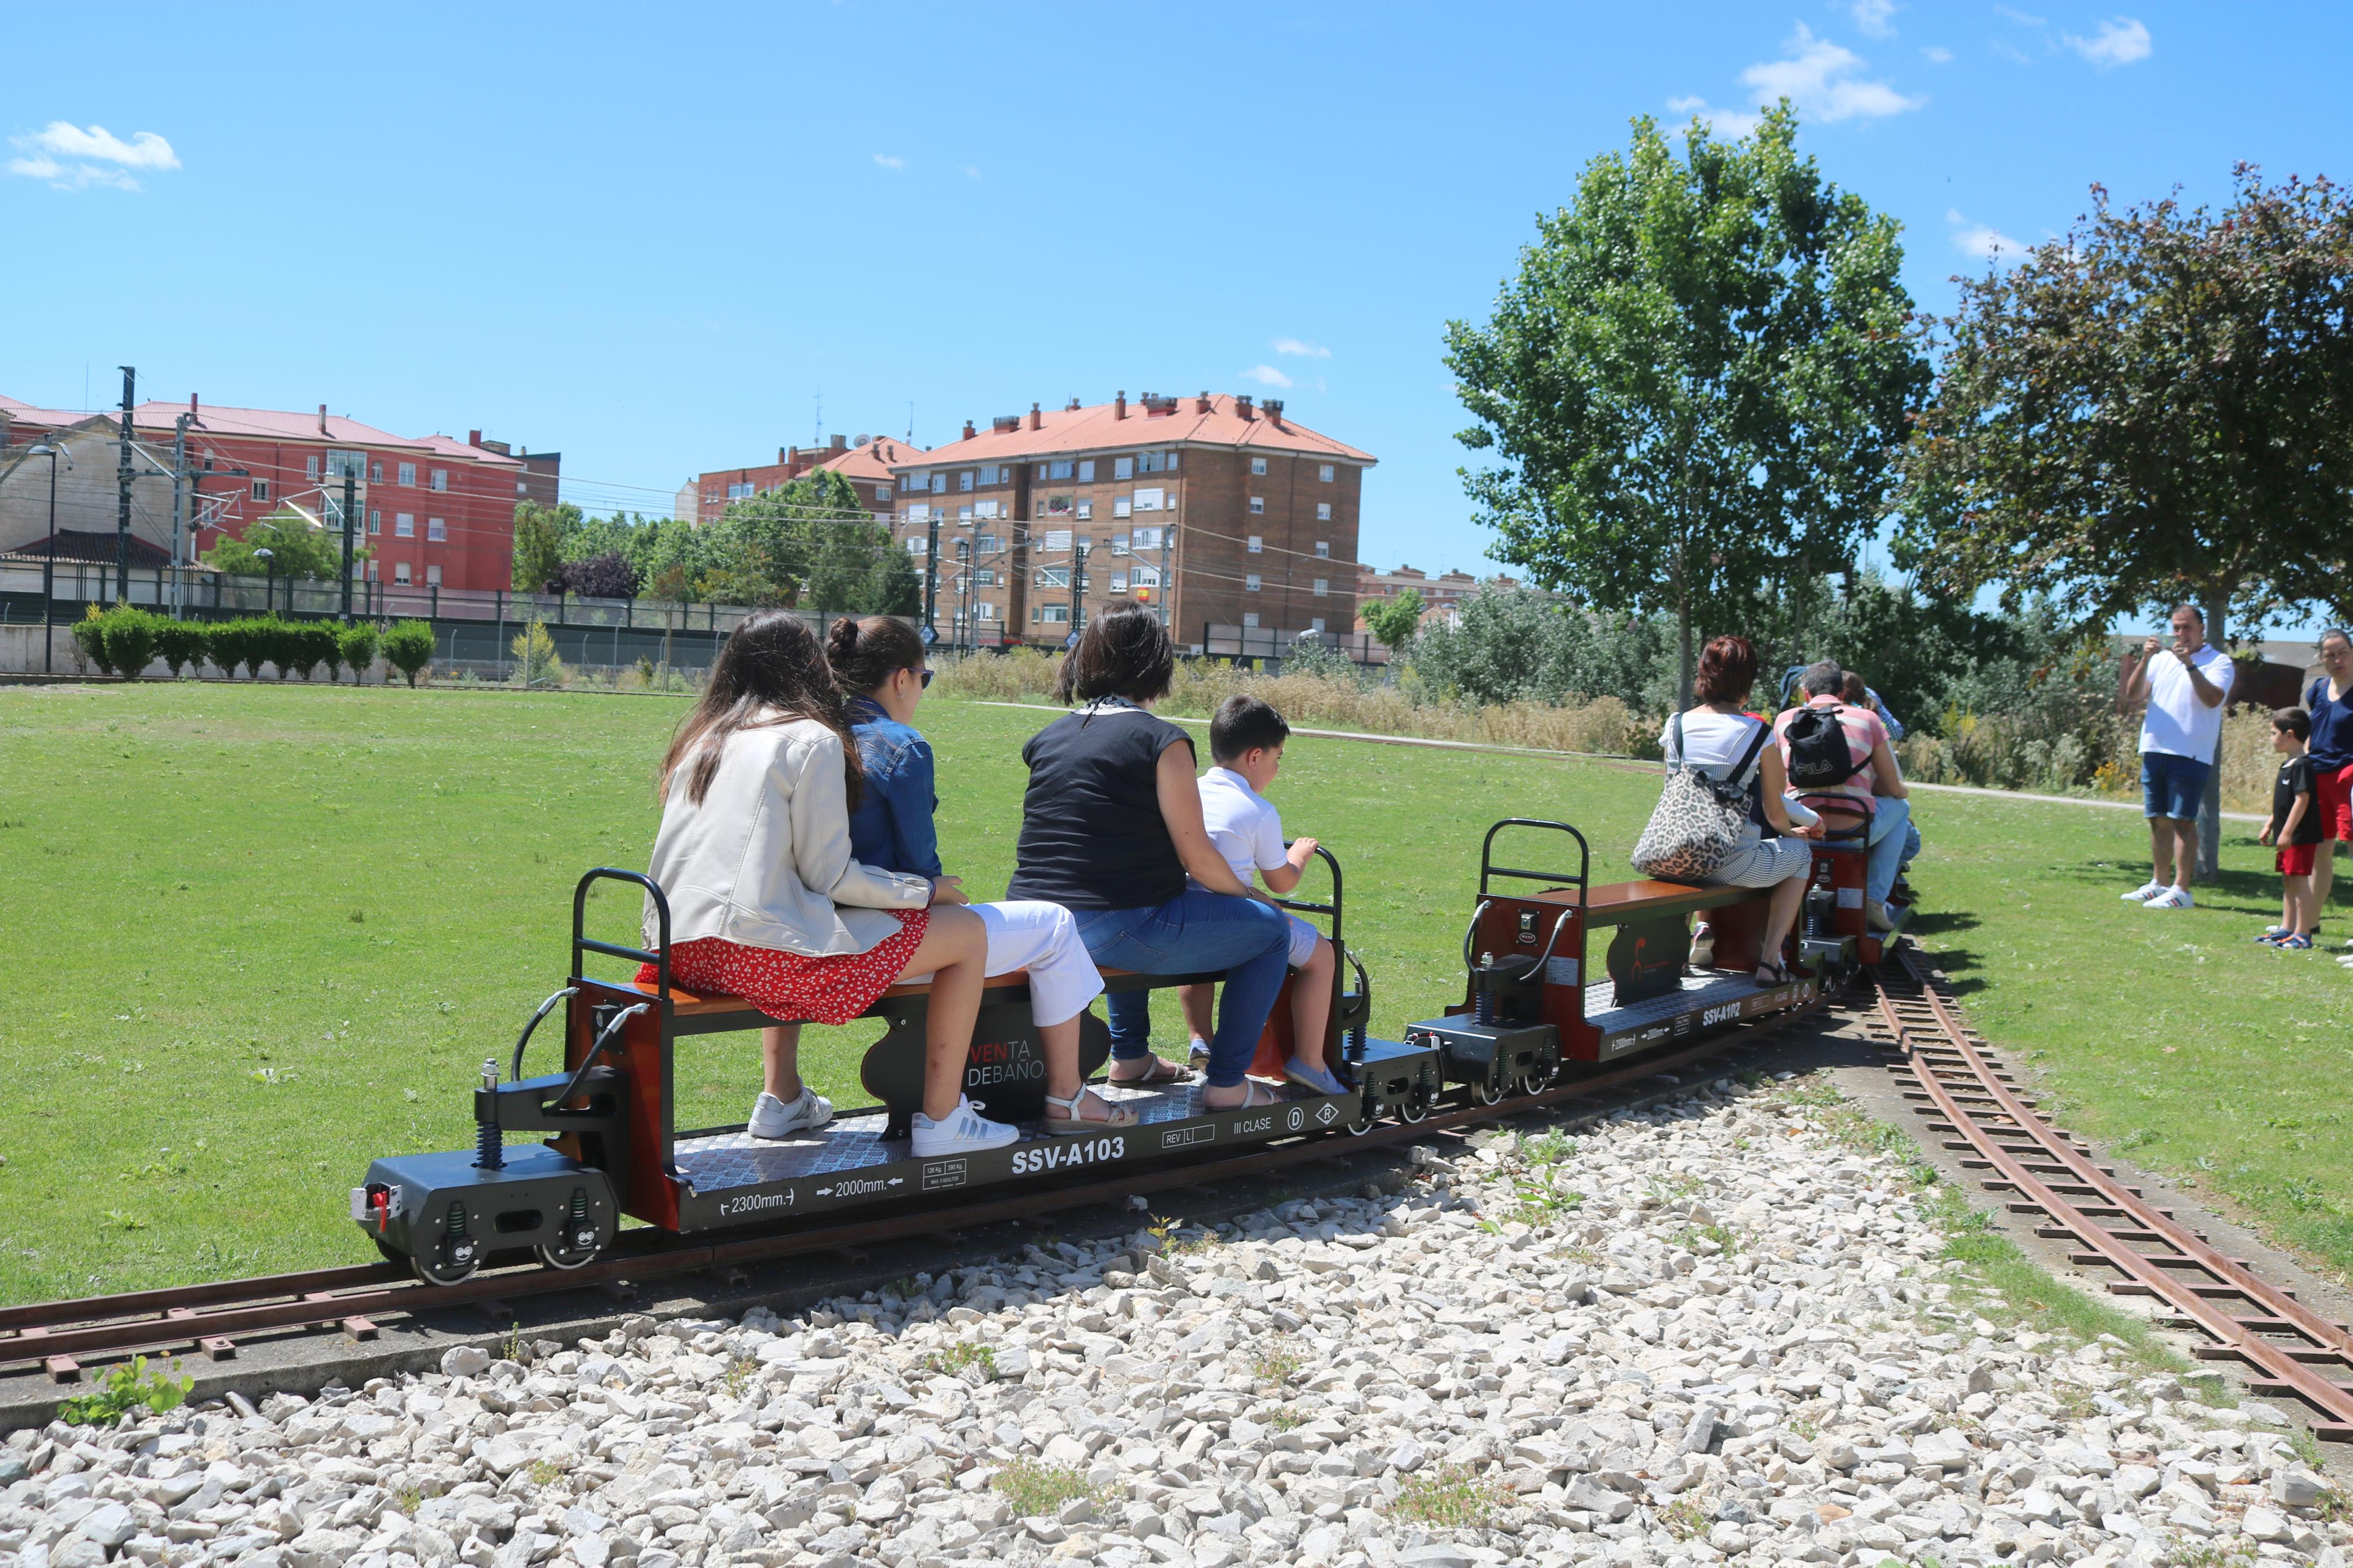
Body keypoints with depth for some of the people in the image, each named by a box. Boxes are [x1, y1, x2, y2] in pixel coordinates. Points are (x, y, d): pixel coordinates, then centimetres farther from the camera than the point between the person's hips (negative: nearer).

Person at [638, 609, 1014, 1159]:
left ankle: (782, 1099, 35)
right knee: (968, 932, 2)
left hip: (681, 954, 9)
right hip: (756, 952, -9)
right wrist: (927, 889, 6)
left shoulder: (700, 739, 17)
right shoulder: (812, 740, -4)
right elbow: (831, 876, -8)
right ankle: (941, 1120, 7)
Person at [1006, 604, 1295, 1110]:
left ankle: (1130, 1055, 45)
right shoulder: (1162, 741, -8)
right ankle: (1227, 1083, 12)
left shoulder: (1048, 739, 12)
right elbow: (1199, 862, -8)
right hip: (1112, 928, -8)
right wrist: (1251, 897, 12)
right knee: (1270, 928, 10)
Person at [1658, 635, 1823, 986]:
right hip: (1734, 864, -5)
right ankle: (1769, 960, 18)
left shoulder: (1676, 725, 3)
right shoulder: (1760, 734, -7)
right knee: (1800, 853, 26)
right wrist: (1790, 831, 24)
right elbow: (1775, 814, 0)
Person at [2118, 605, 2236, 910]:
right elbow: (2134, 695, 5)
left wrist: (2190, 664, -20)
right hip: (2155, 749, 5)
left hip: (2190, 754, -5)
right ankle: (2159, 884, 19)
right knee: (2158, 820, 10)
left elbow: (2213, 698, -15)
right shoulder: (2161, 660, 16)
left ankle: (2181, 890, -7)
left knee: (2182, 820, -7)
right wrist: (2144, 660, -8)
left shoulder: (2218, 662, 1)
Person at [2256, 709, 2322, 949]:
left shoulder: (2302, 765, -16)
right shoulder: (2287, 766, 15)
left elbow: (2302, 800, -22)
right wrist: (2270, 826, 22)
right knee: (2288, 882, 14)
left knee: (2299, 881, -9)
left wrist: (2287, 832, -23)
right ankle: (2287, 928, 21)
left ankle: (2303, 934, -7)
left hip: (2300, 836, -10)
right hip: (2288, 837, 10)